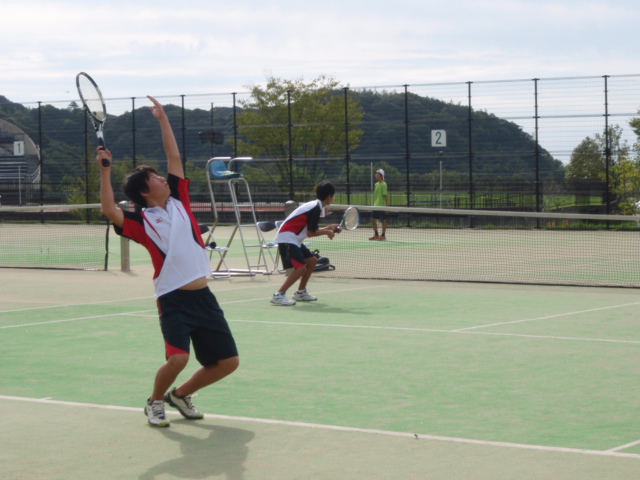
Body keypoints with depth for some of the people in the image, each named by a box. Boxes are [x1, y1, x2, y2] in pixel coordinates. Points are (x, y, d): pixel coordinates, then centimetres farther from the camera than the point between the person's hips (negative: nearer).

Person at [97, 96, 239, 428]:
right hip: (174, 300, -6)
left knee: (228, 362, 6)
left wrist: (163, 119, 18)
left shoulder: (178, 202, 11)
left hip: (204, 297, 6)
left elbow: (174, 156, 16)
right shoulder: (141, 222, -4)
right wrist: (105, 171, -24)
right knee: (178, 358, -24)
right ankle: (155, 402, 6)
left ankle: (181, 395, 28)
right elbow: (110, 211, -22)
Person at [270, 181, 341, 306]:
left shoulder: (314, 205, 13)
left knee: (312, 260, 19)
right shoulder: (316, 208, -17)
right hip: (287, 238, -11)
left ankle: (301, 292, 27)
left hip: (294, 239, 11)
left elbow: (311, 229, 18)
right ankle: (278, 295, -19)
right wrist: (327, 232, -3)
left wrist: (328, 228, 15)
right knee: (300, 268, -19)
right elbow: (311, 233, -16)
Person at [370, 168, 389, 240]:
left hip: (382, 205, -8)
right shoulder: (376, 184, 12)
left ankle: (383, 235, 7)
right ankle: (376, 235, 17)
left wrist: (387, 205, -17)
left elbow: (386, 195, -13)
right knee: (373, 219, 7)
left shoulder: (383, 184, -11)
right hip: (376, 205, 8)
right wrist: (374, 203, 17)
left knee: (383, 220, 0)